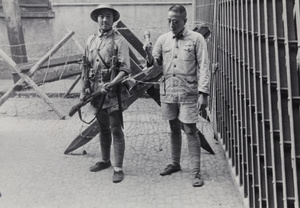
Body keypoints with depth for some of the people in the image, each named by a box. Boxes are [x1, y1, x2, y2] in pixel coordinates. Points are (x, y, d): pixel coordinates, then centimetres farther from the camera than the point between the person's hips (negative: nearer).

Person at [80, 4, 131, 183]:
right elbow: (86, 66, 16)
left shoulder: (119, 41, -6)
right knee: (103, 128, 17)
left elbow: (125, 69, -12)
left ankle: (118, 168, 4)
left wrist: (111, 84, -26)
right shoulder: (91, 41, 11)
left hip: (113, 92, -6)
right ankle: (105, 161, 32)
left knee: (116, 130, -3)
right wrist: (84, 89, 9)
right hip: (96, 91, 6)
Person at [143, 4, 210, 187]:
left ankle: (196, 172, 5)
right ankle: (175, 164, 31)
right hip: (168, 91, 4)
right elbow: (155, 62, 9)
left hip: (188, 92, -4)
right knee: (174, 128, 15)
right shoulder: (163, 39, 6)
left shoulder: (196, 39, -5)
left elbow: (203, 67, -7)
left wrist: (203, 93, -14)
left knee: (190, 131, -3)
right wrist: (150, 55, -14)